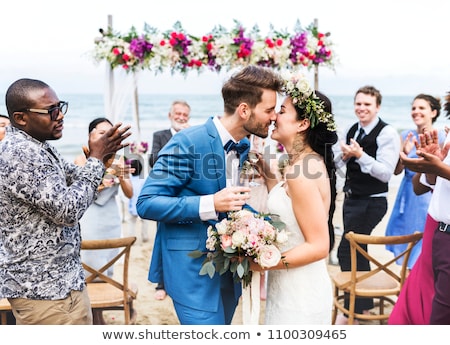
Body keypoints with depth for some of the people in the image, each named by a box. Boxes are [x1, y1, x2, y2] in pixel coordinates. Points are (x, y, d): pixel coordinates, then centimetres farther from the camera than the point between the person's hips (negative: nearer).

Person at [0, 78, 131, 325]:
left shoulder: (34, 146, 9)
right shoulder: (21, 153, -23)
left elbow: (71, 180, 14)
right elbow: (67, 210, -24)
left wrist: (100, 157, -4)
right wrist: (96, 160, -16)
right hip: (44, 286, -10)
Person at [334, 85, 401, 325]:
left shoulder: (387, 133, -14)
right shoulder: (351, 131, 7)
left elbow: (386, 173, -21)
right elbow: (338, 164, 13)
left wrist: (360, 155, -27)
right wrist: (344, 155, -8)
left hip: (371, 203, -8)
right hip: (351, 198, 8)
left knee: (346, 251, -6)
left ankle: (352, 309, 10)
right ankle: (364, 303, 31)